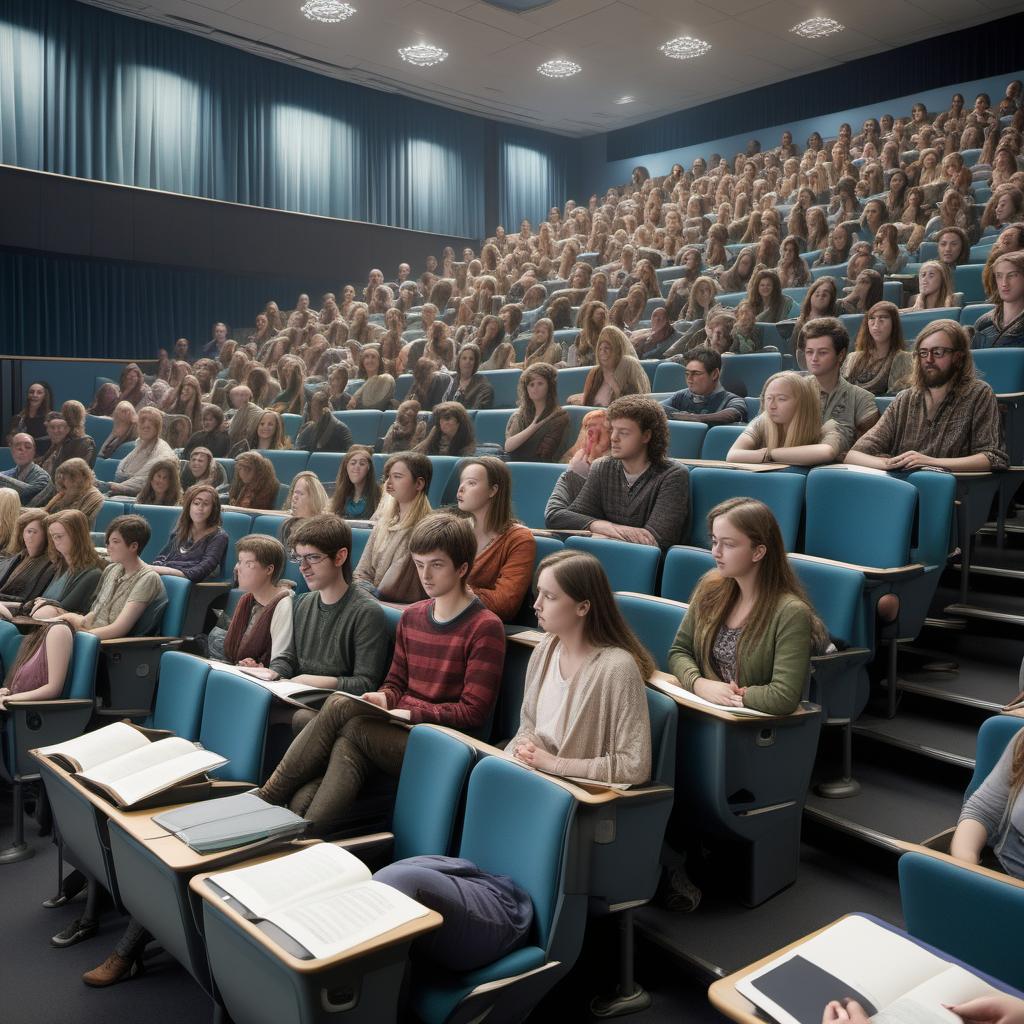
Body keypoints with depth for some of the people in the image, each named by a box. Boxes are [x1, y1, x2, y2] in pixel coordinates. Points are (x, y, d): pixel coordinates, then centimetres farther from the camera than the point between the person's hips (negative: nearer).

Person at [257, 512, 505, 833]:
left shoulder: (485, 628, -6)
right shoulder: (411, 617, 17)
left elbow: (473, 712, -10)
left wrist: (412, 712, -14)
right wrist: (385, 698, -3)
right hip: (400, 731, 6)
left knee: (341, 705, -23)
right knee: (347, 747, -29)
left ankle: (268, 796, -14)